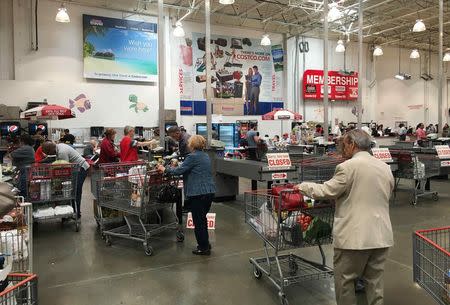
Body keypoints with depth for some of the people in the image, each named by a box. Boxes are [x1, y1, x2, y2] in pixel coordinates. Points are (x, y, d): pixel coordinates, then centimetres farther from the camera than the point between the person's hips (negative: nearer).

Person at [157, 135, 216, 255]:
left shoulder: (193, 156, -13)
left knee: (198, 221, 3)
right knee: (202, 219, 20)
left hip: (198, 193, -9)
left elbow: (179, 171, -14)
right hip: (209, 191, 9)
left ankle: (203, 247, 11)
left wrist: (165, 169, 0)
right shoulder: (205, 156, 14)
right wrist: (178, 167, 26)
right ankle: (205, 244, 30)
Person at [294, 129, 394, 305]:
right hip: (381, 236, 7)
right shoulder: (385, 168, 8)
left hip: (354, 237, -6)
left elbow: (325, 191, -12)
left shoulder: (348, 167, -13)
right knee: (375, 281, 15)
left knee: (345, 280, 9)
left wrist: (303, 186, 3)